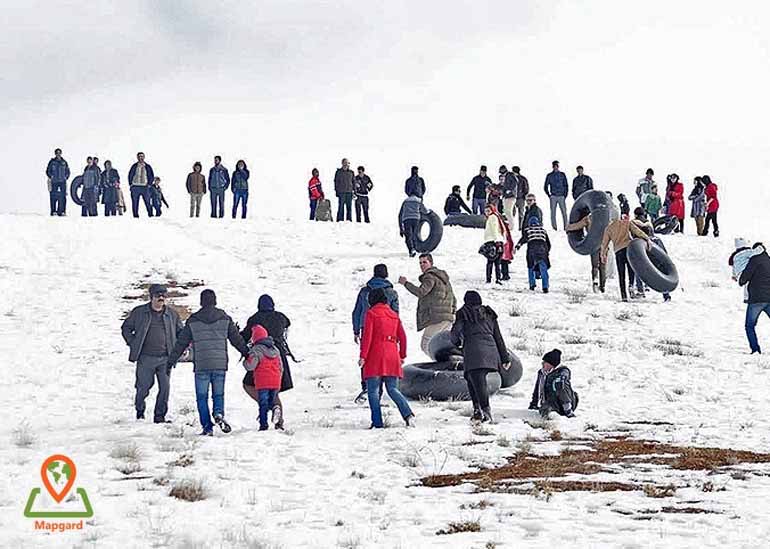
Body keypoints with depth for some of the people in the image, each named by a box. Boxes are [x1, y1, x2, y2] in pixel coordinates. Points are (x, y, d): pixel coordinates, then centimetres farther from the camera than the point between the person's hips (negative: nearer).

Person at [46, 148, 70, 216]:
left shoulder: (64, 162, 12)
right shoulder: (52, 162, 4)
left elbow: (67, 171, 20)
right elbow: (48, 171, 6)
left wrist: (66, 178, 7)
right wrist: (50, 178, -6)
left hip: (62, 182, 2)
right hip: (54, 182, -2)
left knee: (62, 197, -5)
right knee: (54, 197, -6)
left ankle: (61, 211, -3)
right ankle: (53, 211, -4)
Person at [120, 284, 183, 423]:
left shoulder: (172, 314, 9)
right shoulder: (139, 312, 3)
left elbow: (180, 332, 21)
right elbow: (126, 328, 11)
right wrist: (133, 344, 1)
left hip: (165, 358, 2)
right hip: (146, 358, -2)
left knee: (165, 387, -3)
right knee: (143, 386, 0)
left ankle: (160, 415, 8)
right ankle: (139, 410, 26)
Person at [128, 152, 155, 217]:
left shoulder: (148, 167, 9)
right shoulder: (134, 166, 7)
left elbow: (152, 176, 14)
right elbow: (130, 175, 12)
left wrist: (149, 184, 2)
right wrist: (131, 184, 4)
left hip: (144, 187, 0)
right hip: (135, 187, 0)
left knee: (147, 201, -9)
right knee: (135, 202, -2)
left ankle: (150, 214, -6)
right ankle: (135, 215, 2)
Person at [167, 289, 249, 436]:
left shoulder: (193, 321, 3)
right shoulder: (225, 319, 5)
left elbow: (181, 343, 6)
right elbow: (237, 340, 8)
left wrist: (170, 361, 13)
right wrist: (247, 355, 19)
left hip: (201, 365, -1)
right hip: (220, 364, 1)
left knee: (202, 397, 6)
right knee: (218, 394, 11)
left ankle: (207, 427, -3)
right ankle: (219, 413, -18)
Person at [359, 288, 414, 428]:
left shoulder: (371, 313, -1)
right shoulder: (394, 315, 14)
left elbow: (367, 336, -9)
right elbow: (402, 337, 14)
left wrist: (363, 356, -9)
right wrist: (402, 355, 22)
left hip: (375, 356, -5)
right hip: (392, 357, 5)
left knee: (373, 391, -1)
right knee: (393, 389, 9)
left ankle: (377, 423, -8)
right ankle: (408, 414, -11)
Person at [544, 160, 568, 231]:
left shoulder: (562, 175, 7)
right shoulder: (549, 176, 6)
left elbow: (566, 185, 9)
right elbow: (546, 187, 10)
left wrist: (565, 195, 1)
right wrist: (549, 195, 2)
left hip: (561, 196, 0)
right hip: (553, 197, 0)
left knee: (564, 212, -6)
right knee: (553, 213, -3)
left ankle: (566, 227, -4)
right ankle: (554, 227, 0)